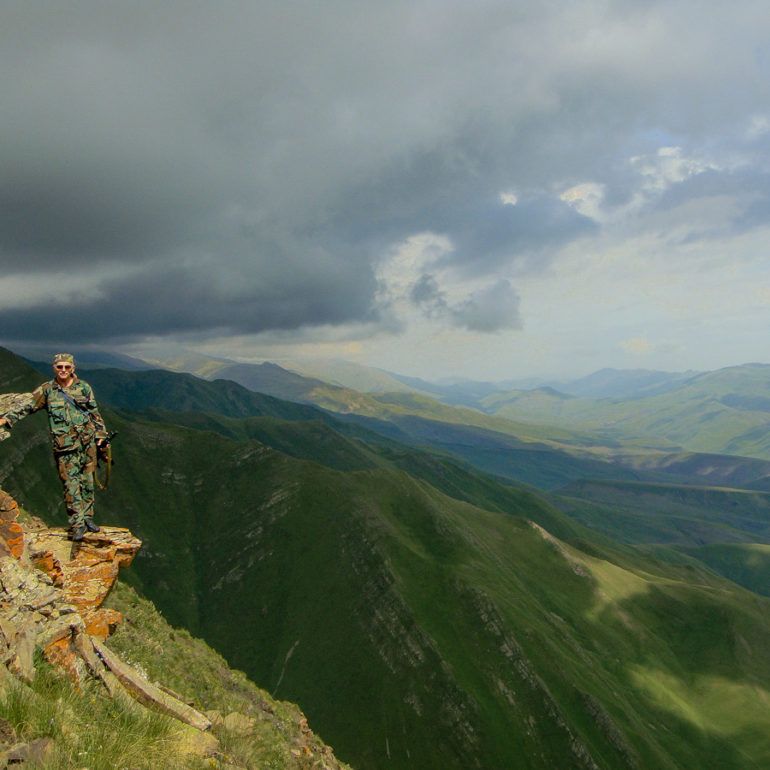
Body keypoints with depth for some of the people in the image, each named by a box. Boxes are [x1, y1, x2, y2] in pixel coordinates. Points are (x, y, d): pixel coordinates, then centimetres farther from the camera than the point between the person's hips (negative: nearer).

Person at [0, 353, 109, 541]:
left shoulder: (84, 387, 5)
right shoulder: (46, 390, 3)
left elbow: (95, 413, 9)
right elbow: (27, 408, 5)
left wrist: (100, 434, 6)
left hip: (87, 441, 2)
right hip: (64, 446, -2)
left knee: (87, 480, 8)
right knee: (71, 484, -5)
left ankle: (87, 517, 19)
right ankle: (77, 525, -2)